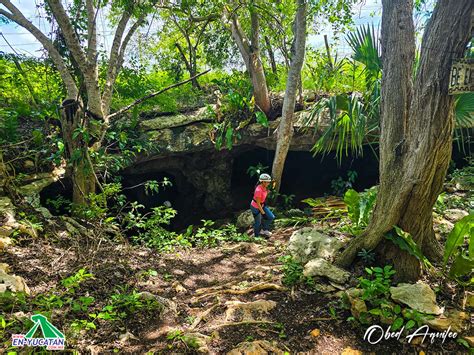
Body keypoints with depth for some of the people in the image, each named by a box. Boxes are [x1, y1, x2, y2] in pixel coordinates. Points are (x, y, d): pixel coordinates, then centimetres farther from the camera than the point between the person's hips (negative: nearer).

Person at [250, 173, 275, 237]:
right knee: (258, 222, 10)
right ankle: (256, 236, 33)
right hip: (255, 208, -8)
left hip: (262, 205, 8)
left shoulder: (264, 187, -8)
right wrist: (262, 211, -14)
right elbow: (258, 203, -24)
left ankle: (264, 229, 28)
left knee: (271, 217, 9)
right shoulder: (258, 190, -33)